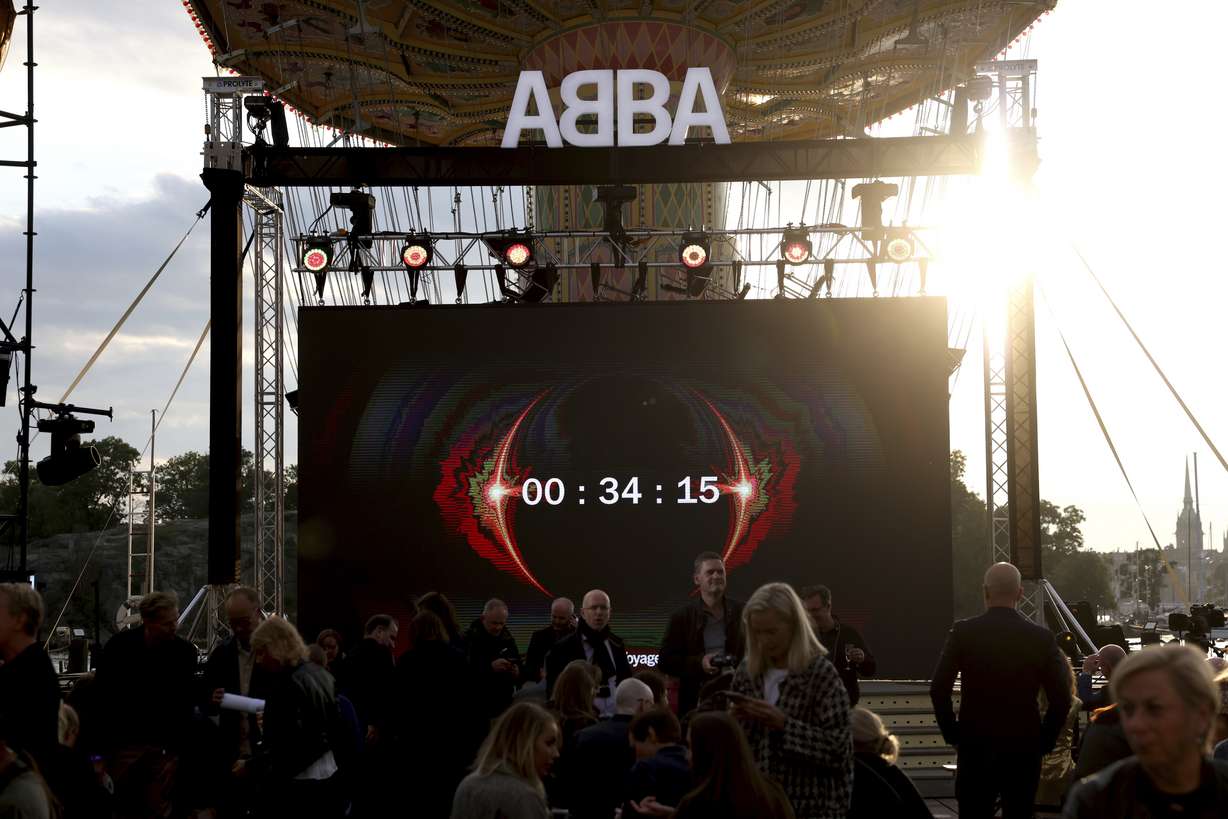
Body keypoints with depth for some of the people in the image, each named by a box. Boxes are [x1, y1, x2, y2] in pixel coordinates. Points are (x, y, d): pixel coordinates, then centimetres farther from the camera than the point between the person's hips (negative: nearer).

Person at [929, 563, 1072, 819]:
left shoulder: (963, 632, -6)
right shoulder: (1042, 637, -4)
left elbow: (938, 689, -8)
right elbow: (1061, 699, -5)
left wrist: (952, 733, 3)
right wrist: (1044, 740, 6)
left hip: (975, 749, -1)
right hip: (1024, 750, 1)